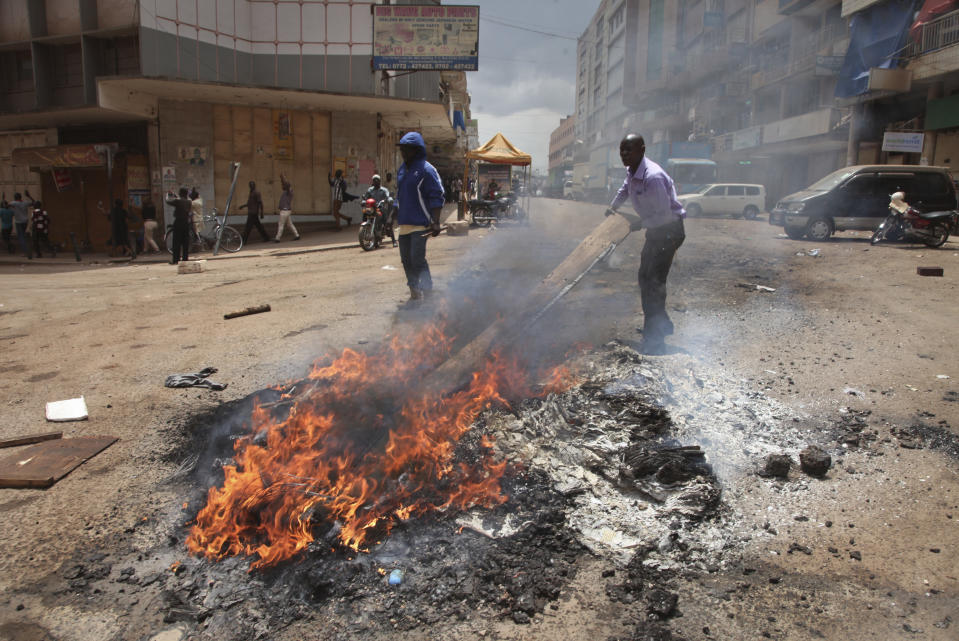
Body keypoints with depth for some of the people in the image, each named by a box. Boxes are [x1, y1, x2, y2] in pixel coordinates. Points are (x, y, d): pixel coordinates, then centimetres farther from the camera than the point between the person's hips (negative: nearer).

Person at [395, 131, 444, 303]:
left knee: (417, 258, -12)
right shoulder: (402, 169, 15)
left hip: (420, 223, -8)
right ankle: (414, 292, 21)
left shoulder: (426, 170, -8)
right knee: (406, 259, 10)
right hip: (404, 223, 8)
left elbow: (436, 198, -12)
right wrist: (395, 215, 24)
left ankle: (428, 290, 1)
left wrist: (436, 222, -19)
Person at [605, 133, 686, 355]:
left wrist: (640, 225, -16)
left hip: (669, 229, -10)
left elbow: (664, 214, -28)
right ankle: (662, 324, 33)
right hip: (655, 229, 10)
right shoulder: (631, 171, 1)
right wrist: (612, 208, 31)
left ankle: (654, 341, -11)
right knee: (645, 277, 16)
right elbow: (625, 189, 27)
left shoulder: (652, 176, -29)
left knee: (655, 281, -14)